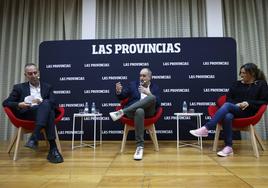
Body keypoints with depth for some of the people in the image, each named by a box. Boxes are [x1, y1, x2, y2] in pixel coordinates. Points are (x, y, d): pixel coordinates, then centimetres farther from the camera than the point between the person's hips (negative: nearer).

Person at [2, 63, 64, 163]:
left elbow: (54, 104, 10)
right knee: (46, 105, -35)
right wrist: (19, 105, -9)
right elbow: (5, 103, 12)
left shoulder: (47, 87, 21)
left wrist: (42, 102, -11)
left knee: (46, 103, -36)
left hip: (44, 113, 2)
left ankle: (34, 138, -44)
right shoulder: (19, 87, 20)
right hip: (26, 114, -1)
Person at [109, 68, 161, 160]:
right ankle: (140, 146, -38)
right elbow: (122, 97, 16)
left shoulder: (155, 88, 14)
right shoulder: (133, 84, 16)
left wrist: (148, 93, -13)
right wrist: (119, 91, -8)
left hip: (148, 111, 1)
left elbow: (157, 104, 2)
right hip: (133, 111, -1)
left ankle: (122, 112, -36)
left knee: (152, 97, -32)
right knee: (139, 111, -40)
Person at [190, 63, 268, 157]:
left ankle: (205, 129, -39)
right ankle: (228, 147, -32)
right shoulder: (237, 84, 19)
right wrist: (236, 104, -6)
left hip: (249, 112, -3)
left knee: (227, 105, -34)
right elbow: (228, 98, 16)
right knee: (227, 117, -37)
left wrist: (248, 103, -13)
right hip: (234, 109, 3)